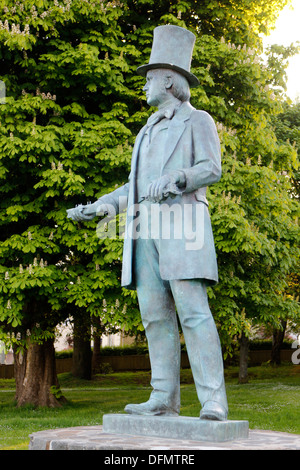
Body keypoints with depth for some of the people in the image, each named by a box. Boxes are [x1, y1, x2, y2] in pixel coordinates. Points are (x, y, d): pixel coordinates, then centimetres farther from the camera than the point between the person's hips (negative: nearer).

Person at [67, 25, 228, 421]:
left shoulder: (198, 120, 6)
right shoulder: (149, 131, 28)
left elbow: (212, 169, -8)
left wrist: (172, 180, -23)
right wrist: (95, 208, 18)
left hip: (182, 224, -7)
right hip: (145, 230, 7)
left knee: (193, 311, -16)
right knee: (156, 315, 0)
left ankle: (213, 402, -18)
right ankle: (164, 400, 1)